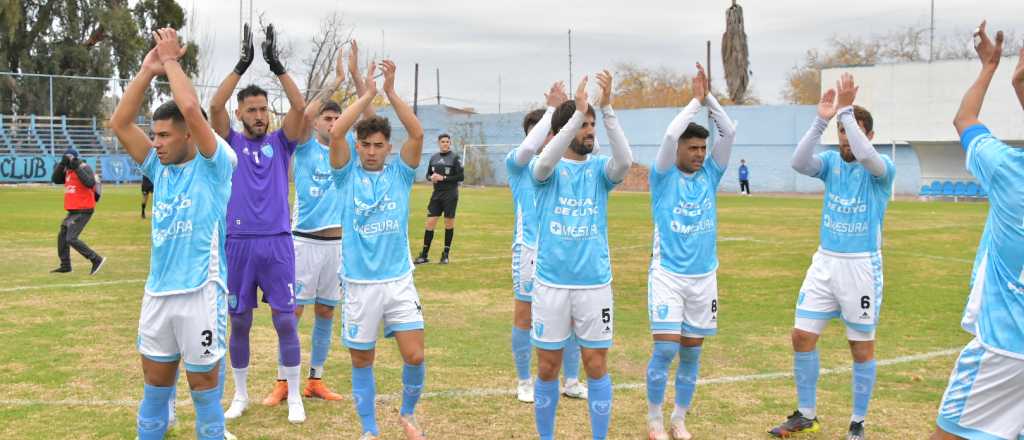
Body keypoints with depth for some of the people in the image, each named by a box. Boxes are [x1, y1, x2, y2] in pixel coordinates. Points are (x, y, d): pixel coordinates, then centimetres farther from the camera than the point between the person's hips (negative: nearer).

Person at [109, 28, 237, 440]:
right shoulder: (159, 168, 10)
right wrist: (148, 69, -1)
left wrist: (170, 60, -9)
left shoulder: (213, 166, -7)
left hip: (200, 292, -6)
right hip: (157, 291, 6)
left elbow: (191, 108, -21)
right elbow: (120, 123, 4)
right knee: (155, 382, 15)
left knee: (203, 382, 6)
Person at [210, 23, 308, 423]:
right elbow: (214, 106, -11)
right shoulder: (230, 143, 5)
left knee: (285, 321, -1)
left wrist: (277, 66, -14)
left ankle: (293, 396, 10)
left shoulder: (280, 142, 6)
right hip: (238, 243, 0)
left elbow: (299, 106, -9)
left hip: (277, 243, 0)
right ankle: (240, 394, 22)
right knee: (239, 323, 8)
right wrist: (242, 65, -15)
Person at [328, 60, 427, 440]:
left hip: (399, 280, 1)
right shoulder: (347, 175, 1)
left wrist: (391, 92, -12)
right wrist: (367, 95, -10)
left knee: (415, 356, -3)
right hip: (360, 283, 0)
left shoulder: (400, 173, 4)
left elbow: (417, 133, -11)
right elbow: (335, 133, -14)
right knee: (362, 361, 8)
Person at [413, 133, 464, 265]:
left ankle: (445, 254, 13)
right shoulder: (434, 157, 9)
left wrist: (443, 178, -15)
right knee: (430, 222, 0)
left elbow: (461, 177, -8)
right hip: (436, 194, 4)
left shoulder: (454, 157, -4)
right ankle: (424, 255, 6)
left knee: (449, 223, 2)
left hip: (450, 195, -4)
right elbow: (428, 174, 17)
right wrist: (431, 178, -6)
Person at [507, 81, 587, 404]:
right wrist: (552, 108, -19)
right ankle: (524, 382, 19)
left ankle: (571, 381, 19)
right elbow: (529, 147, -22)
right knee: (525, 316, 5)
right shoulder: (518, 163, 0)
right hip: (530, 250, -4)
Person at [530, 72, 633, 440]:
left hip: (595, 283, 1)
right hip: (551, 282, -1)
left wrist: (607, 109, -26)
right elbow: (545, 162, -26)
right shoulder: (547, 169, -1)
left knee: (596, 367, 5)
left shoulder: (599, 169, 3)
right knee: (548, 369, 8)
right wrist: (579, 111, -31)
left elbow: (625, 161, -19)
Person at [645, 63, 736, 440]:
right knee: (665, 348, -9)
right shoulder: (663, 176, -4)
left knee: (691, 351, 8)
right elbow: (670, 134, -19)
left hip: (704, 276, 4)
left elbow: (729, 132, -3)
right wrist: (695, 101, -11)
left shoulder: (709, 175, 6)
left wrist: (709, 97, -7)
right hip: (667, 274, -4)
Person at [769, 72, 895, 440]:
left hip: (862, 266, -4)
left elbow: (865, 156, -32)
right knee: (802, 336, 3)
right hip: (825, 262, 4)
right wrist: (822, 120, -25)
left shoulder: (881, 169, -8)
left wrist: (845, 109, -29)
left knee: (862, 346, 5)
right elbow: (798, 162, -17)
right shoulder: (830, 162, 3)